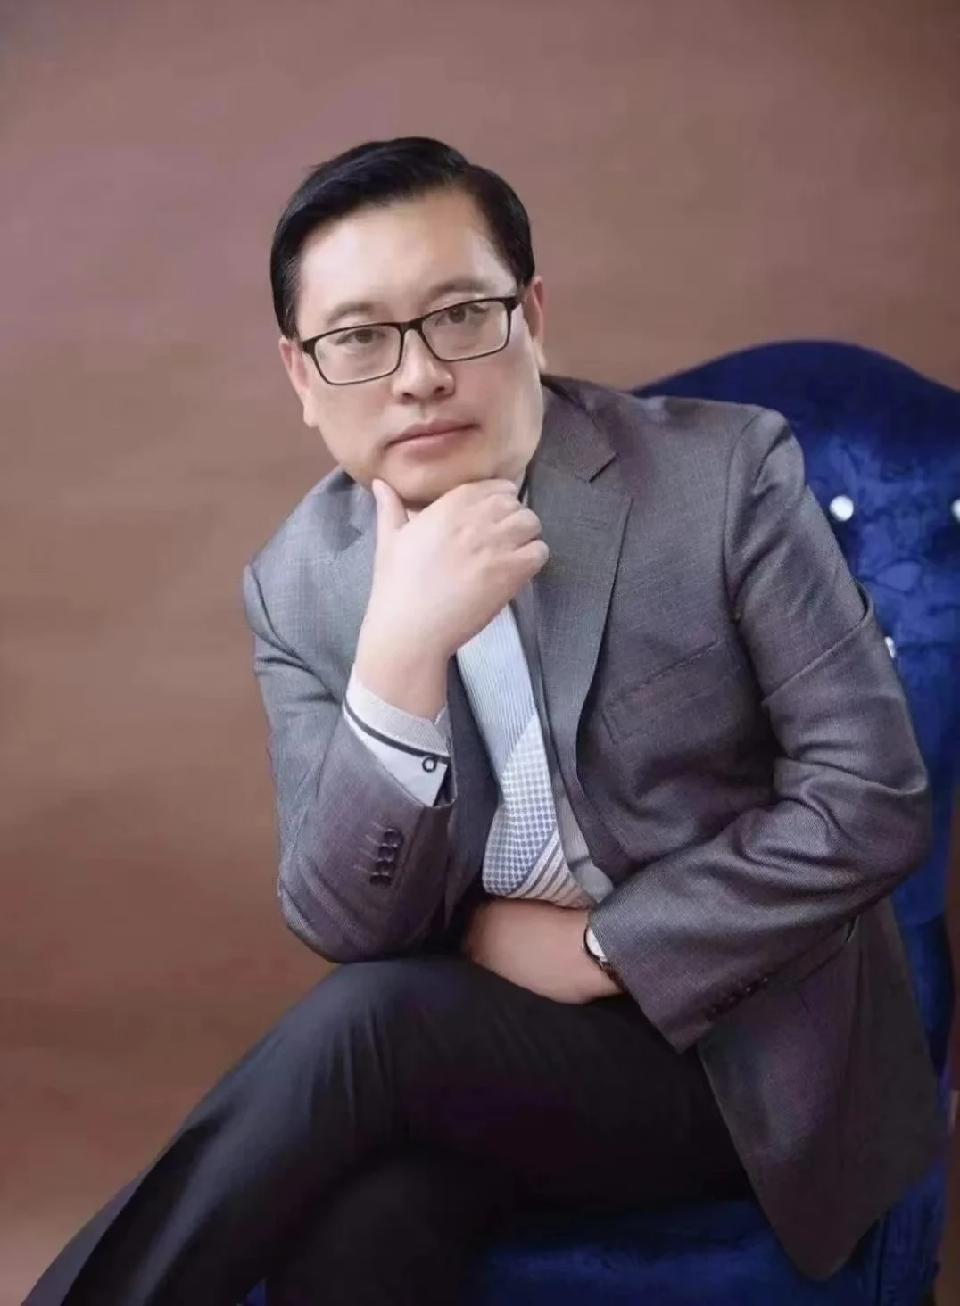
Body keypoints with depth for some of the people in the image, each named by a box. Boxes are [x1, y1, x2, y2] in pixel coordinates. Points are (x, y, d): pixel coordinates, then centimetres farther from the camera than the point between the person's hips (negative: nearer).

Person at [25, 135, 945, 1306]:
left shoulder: (727, 473, -12)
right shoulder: (299, 584, -3)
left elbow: (874, 796, -11)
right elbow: (345, 926, -11)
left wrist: (604, 944, -14)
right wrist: (402, 647, -26)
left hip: (737, 1041, -2)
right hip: (466, 1035, 2)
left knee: (368, 1022, -27)